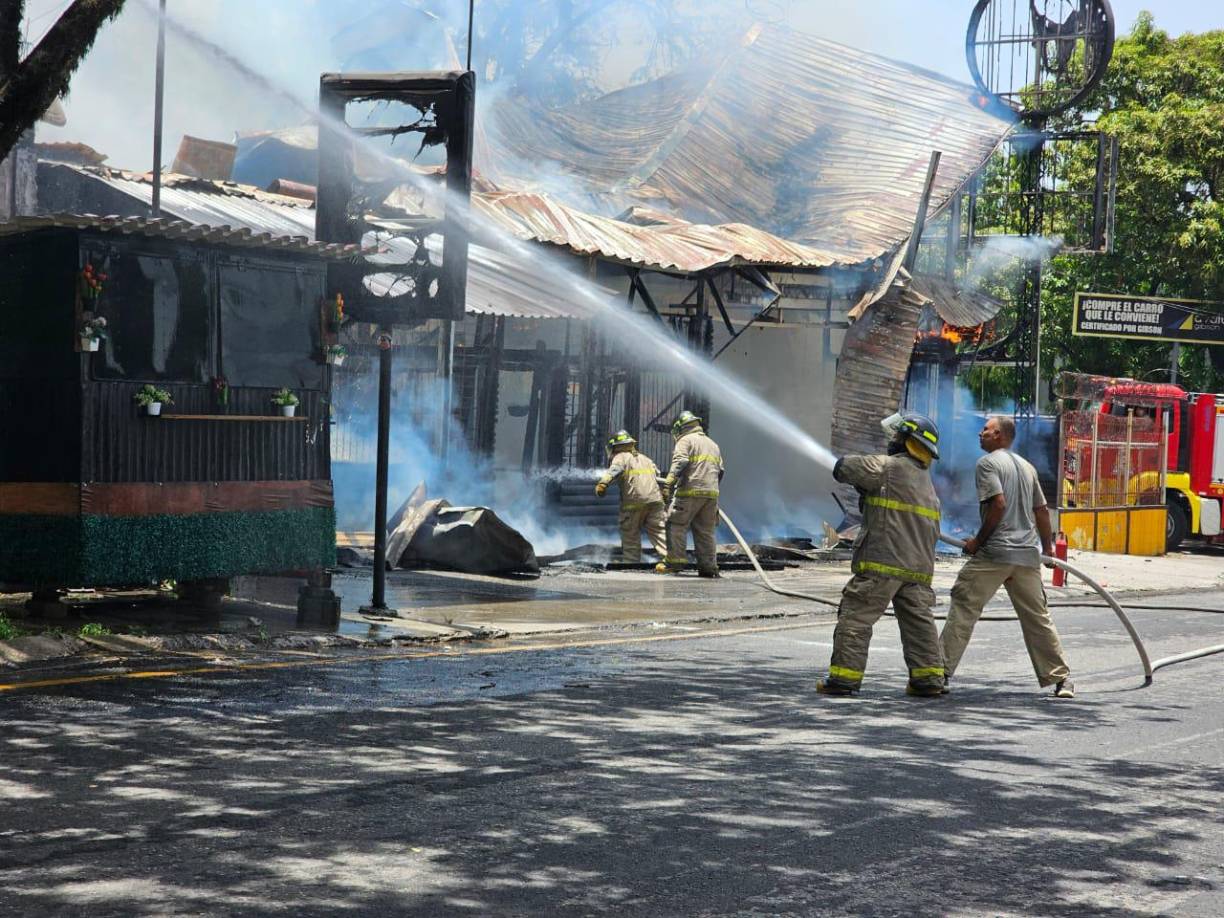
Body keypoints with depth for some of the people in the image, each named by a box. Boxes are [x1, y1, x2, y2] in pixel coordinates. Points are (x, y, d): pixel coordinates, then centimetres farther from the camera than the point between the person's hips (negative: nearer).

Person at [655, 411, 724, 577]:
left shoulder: (685, 440, 4)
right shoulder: (713, 444, 27)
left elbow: (679, 462, -13)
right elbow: (720, 470, 23)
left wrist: (668, 484, -20)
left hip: (691, 490, -6)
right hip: (712, 493, 7)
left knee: (676, 525, -1)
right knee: (706, 530, 8)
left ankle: (674, 560, -7)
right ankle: (709, 565, 4)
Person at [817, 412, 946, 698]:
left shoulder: (889, 468, -8)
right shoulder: (927, 482, 19)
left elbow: (844, 468, -8)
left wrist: (843, 463, 18)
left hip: (882, 562, -7)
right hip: (919, 565, 7)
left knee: (856, 616, -2)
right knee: (918, 620, 10)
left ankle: (845, 676, -4)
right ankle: (929, 677, 7)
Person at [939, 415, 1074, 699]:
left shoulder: (987, 463, -4)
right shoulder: (1027, 466, 18)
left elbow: (998, 504, -17)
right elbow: (1042, 510, 21)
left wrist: (978, 540, -9)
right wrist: (1047, 547, 31)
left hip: (995, 551, -7)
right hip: (1028, 553, 7)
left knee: (963, 607, -3)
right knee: (1038, 617, 11)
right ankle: (1061, 678, 10)